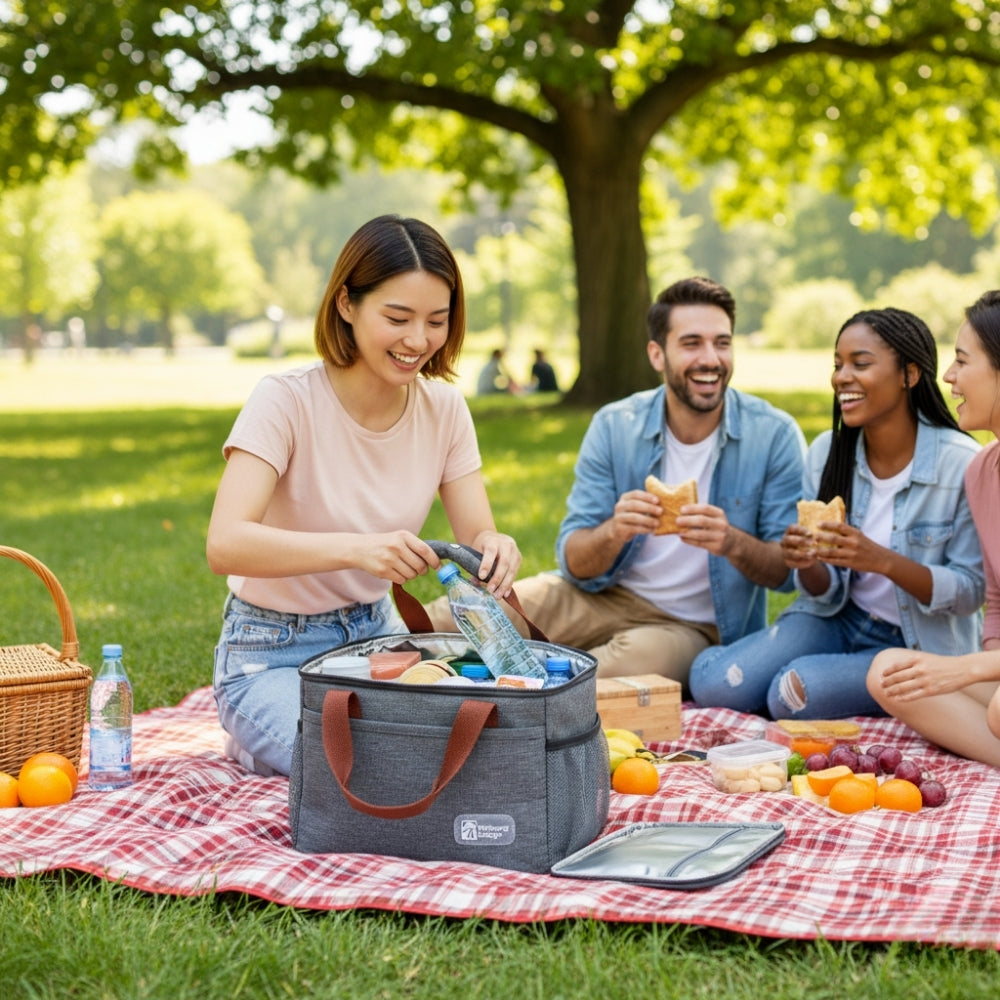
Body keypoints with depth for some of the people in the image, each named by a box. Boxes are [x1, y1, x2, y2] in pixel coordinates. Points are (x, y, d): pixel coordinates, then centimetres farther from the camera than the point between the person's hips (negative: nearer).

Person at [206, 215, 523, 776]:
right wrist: (354, 548, -50)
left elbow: (477, 534, -8)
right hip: (274, 656, -5)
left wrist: (495, 549, -34)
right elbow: (226, 545, -34)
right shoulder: (287, 402, -21)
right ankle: (257, 738, 5)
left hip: (377, 635, 6)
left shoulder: (444, 409, -4)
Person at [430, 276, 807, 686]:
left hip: (694, 625, -1)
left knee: (643, 655, -39)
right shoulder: (614, 427, -3)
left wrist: (733, 542, -30)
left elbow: (789, 570, -8)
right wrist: (614, 532, -28)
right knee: (437, 623, -23)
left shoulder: (775, 436, -9)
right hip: (600, 597, 1)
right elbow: (574, 563, -4)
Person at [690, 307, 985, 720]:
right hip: (839, 620, 4)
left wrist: (884, 561, -30)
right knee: (713, 684, -20)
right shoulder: (825, 452, -3)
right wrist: (807, 566, -23)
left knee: (794, 693, -28)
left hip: (922, 643, -3)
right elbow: (827, 594, 1)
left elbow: (970, 593, -14)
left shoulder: (962, 464, -17)